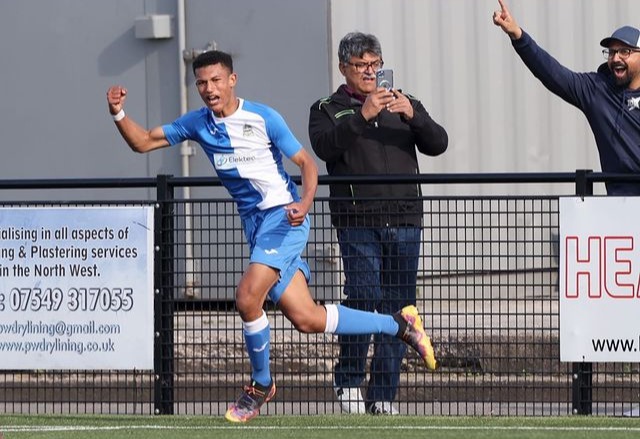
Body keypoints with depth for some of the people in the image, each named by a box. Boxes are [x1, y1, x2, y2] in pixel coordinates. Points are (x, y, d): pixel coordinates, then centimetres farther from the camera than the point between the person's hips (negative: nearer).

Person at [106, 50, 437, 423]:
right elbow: (143, 142, 9)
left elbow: (306, 162, -5)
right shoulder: (197, 124, 7)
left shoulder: (263, 118, -9)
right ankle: (400, 324, 19)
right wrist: (119, 113, -9)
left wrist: (305, 203, -22)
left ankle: (261, 385, 1)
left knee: (248, 297, -22)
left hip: (283, 216, -6)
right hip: (255, 224, 6)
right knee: (306, 319, 2)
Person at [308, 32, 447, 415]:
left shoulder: (405, 105, 20)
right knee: (363, 296, -16)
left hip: (405, 222, 3)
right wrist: (362, 116, -22)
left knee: (397, 306, 0)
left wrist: (413, 116, -13)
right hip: (358, 222, -3)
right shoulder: (328, 110, 10)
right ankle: (349, 380, 1)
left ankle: (383, 394, 4)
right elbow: (325, 146, -11)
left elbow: (438, 144, 5)